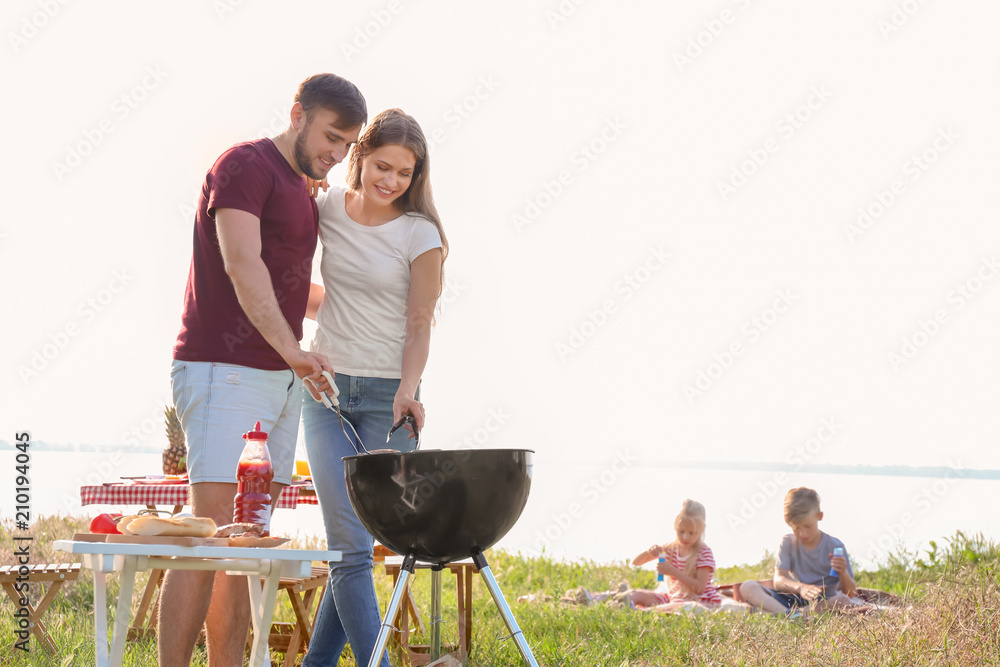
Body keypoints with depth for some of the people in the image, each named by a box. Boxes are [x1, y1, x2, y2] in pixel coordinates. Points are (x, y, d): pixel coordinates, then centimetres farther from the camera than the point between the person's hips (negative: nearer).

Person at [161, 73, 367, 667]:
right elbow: (242, 265, -21)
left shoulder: (302, 191, 22)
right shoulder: (245, 165, -6)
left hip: (280, 378, 9)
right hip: (225, 372, -9)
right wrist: (289, 346, -32)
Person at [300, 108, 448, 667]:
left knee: (355, 541, 1)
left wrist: (407, 390, -22)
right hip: (326, 387, 2)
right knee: (350, 544, -9)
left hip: (388, 394, -2)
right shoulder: (327, 208, 3)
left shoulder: (419, 235, -6)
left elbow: (419, 325, -7)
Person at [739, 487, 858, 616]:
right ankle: (787, 613, -46)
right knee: (747, 587, -21)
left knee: (844, 602, -37)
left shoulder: (835, 546, 0)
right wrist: (800, 587, -31)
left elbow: (851, 593, 0)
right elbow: (779, 581, -8)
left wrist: (843, 573, -24)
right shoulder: (788, 542, 6)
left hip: (823, 602, -2)